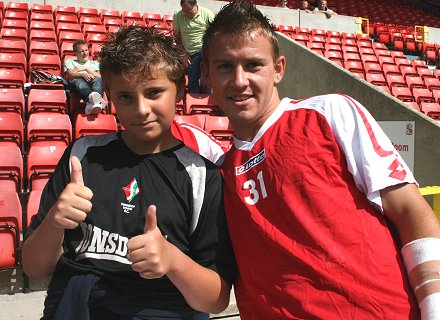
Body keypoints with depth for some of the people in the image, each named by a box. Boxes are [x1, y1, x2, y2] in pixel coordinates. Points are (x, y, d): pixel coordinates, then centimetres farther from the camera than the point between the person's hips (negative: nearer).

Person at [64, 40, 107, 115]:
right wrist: (82, 74, -10)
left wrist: (86, 68, 7)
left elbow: (100, 77, 16)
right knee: (79, 82, -40)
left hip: (93, 81, 1)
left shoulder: (95, 63, 35)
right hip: (77, 81, -1)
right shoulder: (70, 62, 32)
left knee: (98, 80, -37)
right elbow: (70, 75, 10)